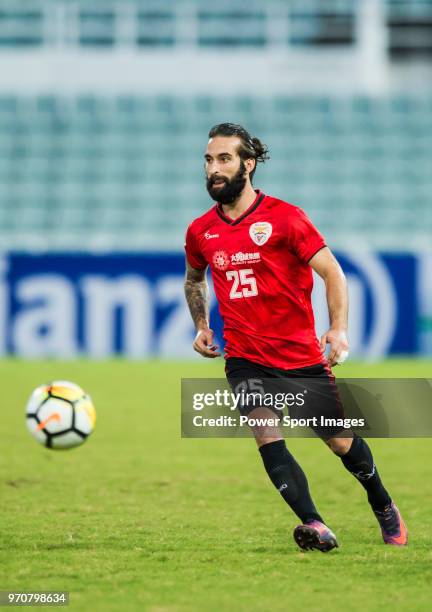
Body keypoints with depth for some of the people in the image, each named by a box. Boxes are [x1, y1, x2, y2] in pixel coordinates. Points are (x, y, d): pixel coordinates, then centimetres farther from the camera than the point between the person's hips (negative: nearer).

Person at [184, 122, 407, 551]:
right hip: (245, 358, 2)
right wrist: (201, 327, 12)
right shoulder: (200, 231, 5)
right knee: (266, 436, -22)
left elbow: (332, 273, -7)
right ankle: (314, 527, -28)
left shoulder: (284, 218, -9)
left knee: (341, 442, 8)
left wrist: (338, 329, -19)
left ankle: (384, 508, 35)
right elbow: (194, 279, 26)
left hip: (302, 354, -2)